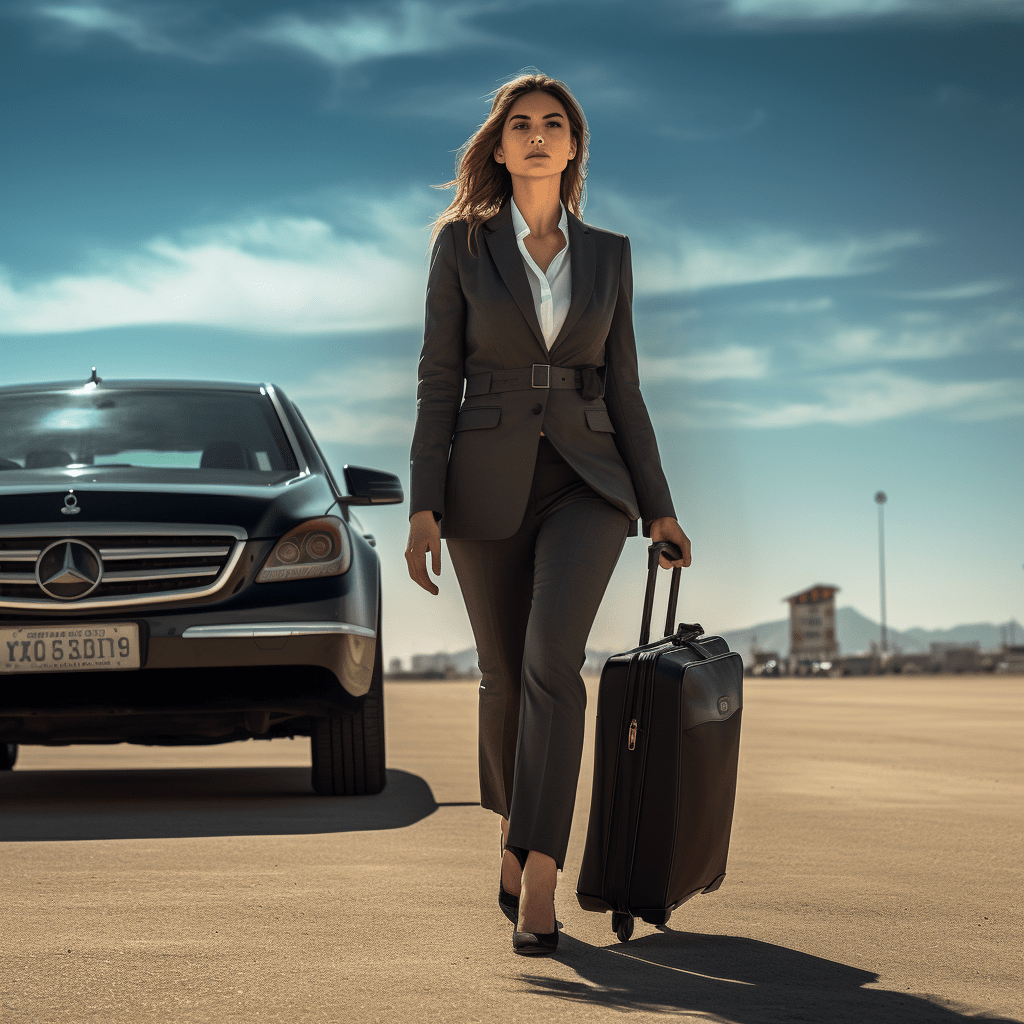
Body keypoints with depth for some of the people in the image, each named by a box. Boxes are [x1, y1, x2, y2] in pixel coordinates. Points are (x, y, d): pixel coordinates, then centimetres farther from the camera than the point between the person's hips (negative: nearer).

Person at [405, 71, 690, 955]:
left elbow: (622, 387, 11)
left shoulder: (608, 254, 9)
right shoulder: (462, 242, 3)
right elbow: (439, 381, 0)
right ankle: (515, 830, 35)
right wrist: (423, 508, -8)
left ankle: (537, 877, -21)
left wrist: (659, 507, 8)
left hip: (586, 481, 0)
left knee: (551, 660, -20)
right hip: (488, 482, 0)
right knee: (504, 675, 8)